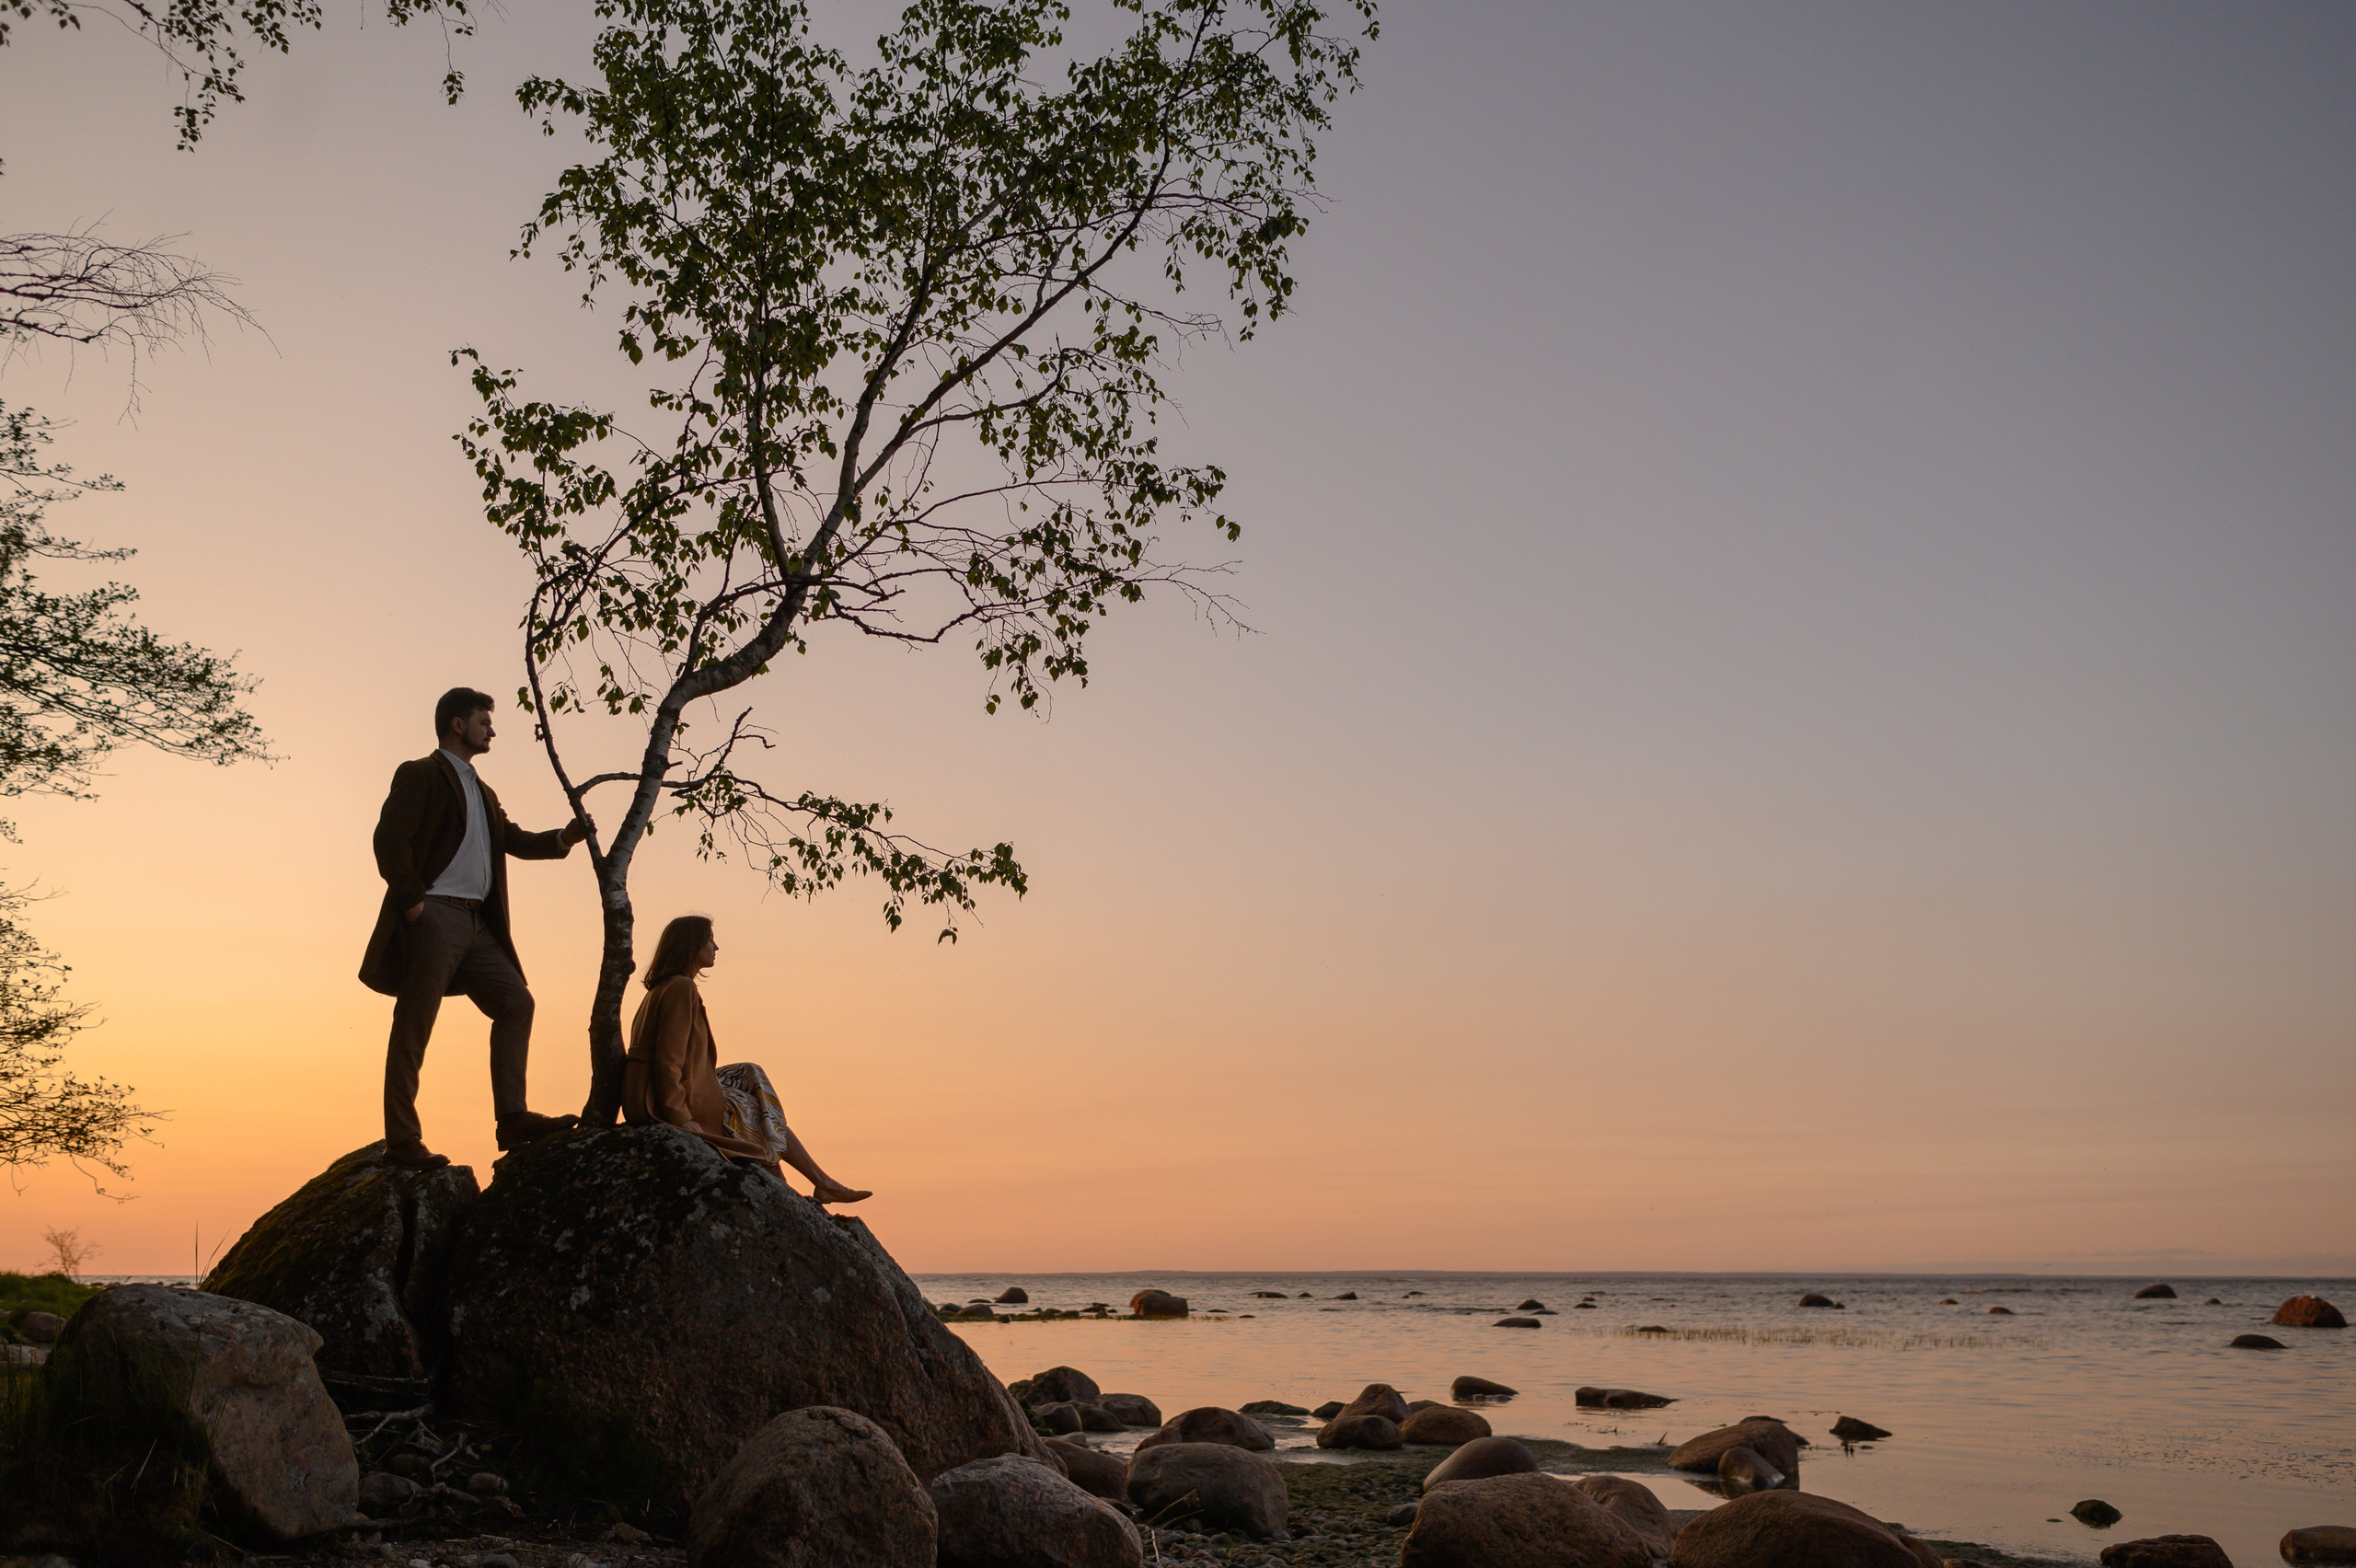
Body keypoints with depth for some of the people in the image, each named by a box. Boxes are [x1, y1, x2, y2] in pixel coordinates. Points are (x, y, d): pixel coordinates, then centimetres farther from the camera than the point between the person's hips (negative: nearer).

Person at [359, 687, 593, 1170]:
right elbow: (390, 840, -11)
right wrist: (411, 900, -15)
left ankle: (512, 1120, 0)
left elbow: (513, 840, 21)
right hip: (433, 916, -8)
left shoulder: (482, 792, 26)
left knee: (516, 1003, 1)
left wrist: (565, 836, 7)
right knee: (414, 1026, -6)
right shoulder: (419, 775, 1)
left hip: (475, 923, 8)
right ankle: (401, 1140, -3)